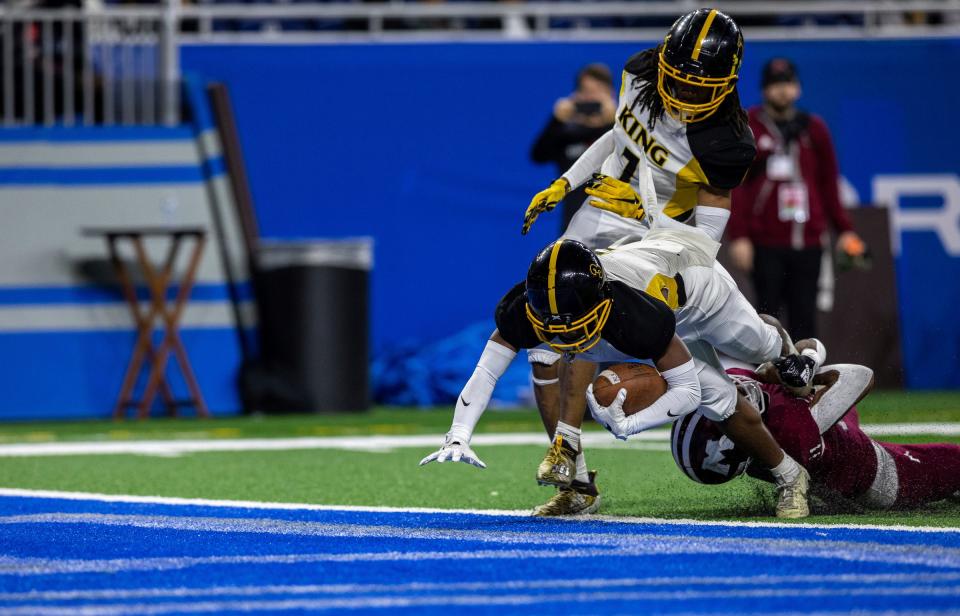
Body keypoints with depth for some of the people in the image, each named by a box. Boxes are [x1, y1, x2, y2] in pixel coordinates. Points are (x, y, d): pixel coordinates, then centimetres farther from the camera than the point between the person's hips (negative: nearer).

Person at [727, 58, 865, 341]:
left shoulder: (814, 129, 12)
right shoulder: (747, 129, 2)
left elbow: (829, 184, 17)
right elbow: (734, 186, -1)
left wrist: (844, 229, 9)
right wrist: (738, 237, -8)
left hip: (807, 242, 3)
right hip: (766, 244, -3)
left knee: (804, 317, 1)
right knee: (768, 315, -4)